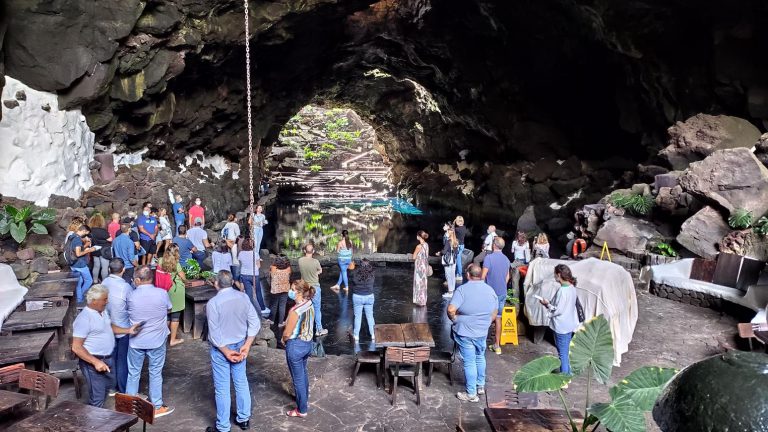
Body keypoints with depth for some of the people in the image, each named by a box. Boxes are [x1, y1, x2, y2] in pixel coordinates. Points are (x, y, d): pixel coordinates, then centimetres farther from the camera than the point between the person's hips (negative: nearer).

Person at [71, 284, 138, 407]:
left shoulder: (103, 311, 3)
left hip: (108, 358, 10)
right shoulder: (84, 319, -25)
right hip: (93, 362, -9)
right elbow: (76, 347, -25)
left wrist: (128, 330, 4)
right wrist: (96, 362, -29)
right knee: (97, 397, -2)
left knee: (109, 385, 27)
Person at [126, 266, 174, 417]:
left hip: (136, 341, 1)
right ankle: (157, 407, 20)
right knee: (155, 373, 11)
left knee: (133, 373, 15)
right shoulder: (162, 294, -15)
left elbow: (129, 313, 5)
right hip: (157, 340, -1)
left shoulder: (131, 296, -14)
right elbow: (169, 308, 3)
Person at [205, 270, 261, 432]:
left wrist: (226, 352, -11)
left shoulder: (213, 303, -20)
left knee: (222, 388, 7)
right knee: (241, 382, 18)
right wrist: (246, 346, -5)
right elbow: (255, 323, -6)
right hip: (239, 346, 5)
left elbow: (214, 334, -20)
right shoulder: (243, 297, -6)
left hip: (221, 349, -5)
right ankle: (244, 419, 31)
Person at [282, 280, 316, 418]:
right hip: (307, 343, 8)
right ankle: (305, 401, 47)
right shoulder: (309, 304, -4)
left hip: (295, 346, -8)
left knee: (298, 378, 9)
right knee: (303, 374, 27)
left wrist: (284, 339, 1)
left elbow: (287, 334, -20)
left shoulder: (295, 311, -28)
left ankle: (301, 410, 23)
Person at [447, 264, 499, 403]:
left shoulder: (462, 289, -18)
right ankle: (481, 386, 39)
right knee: (480, 358, 24)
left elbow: (451, 310, -27)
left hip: (465, 333, -5)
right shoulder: (490, 290, 0)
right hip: (482, 332, 5)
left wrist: (454, 319, -8)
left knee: (469, 362, 4)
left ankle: (471, 394, 13)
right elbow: (494, 313, 9)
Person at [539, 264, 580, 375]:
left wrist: (547, 304, -8)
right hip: (569, 325, 9)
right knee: (565, 352, 22)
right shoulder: (572, 288, 4)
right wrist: (550, 303, 7)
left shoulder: (562, 290, -24)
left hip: (561, 327, -9)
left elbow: (558, 310, -22)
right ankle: (567, 372, 33)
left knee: (562, 354, 4)